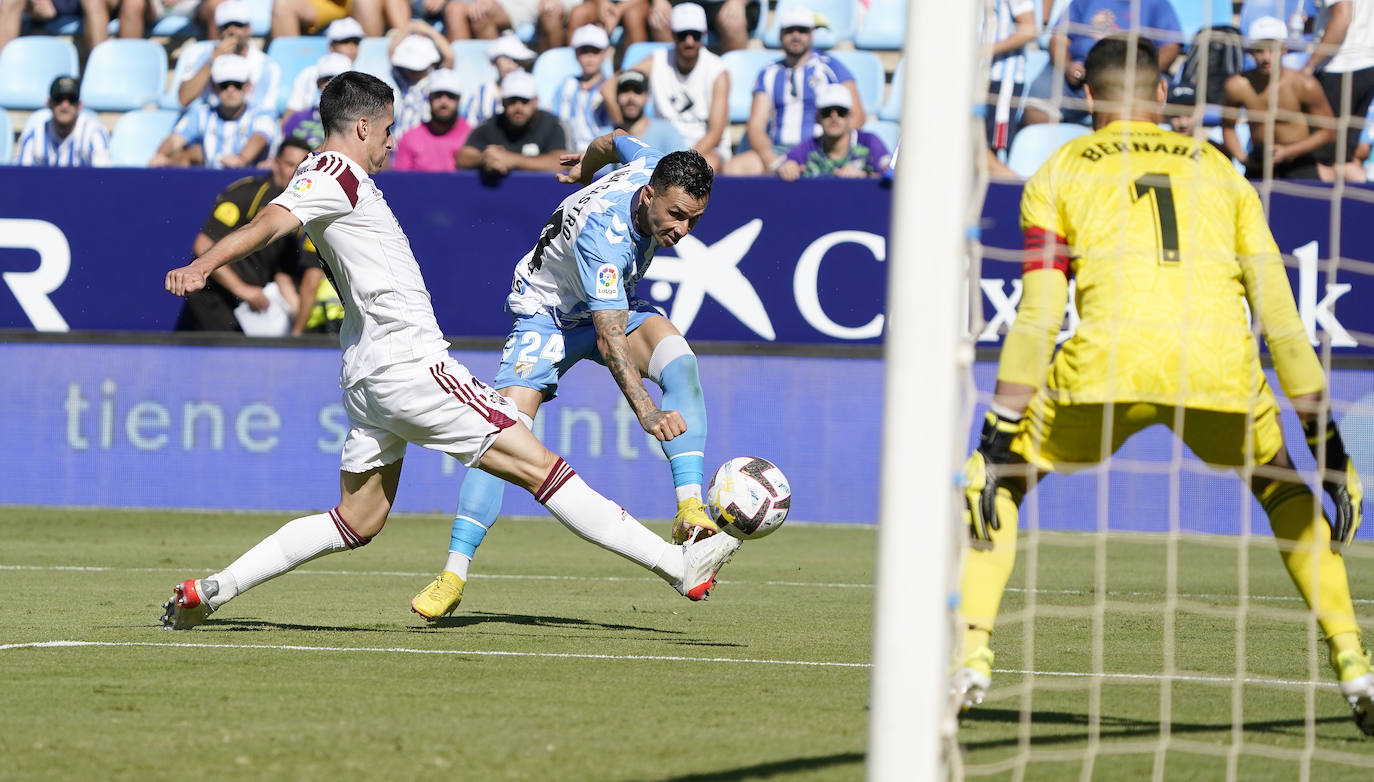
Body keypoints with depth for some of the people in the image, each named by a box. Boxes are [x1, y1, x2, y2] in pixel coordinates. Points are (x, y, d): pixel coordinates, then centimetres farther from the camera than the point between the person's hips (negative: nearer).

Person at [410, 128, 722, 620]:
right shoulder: (602, 230, -39)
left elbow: (614, 141, 9)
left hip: (613, 304, 6)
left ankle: (690, 510, -33)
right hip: (546, 312, -6)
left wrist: (586, 169, 32)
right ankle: (453, 575, -16)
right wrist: (648, 414, -57)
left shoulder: (655, 168, -18)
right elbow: (609, 339, -45)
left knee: (679, 361, -26)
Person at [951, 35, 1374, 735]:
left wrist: (998, 435, 9)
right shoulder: (1218, 170, 25)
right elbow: (1279, 314, 18)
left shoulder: (1059, 173, 19)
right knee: (1285, 493, 29)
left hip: (1109, 361, -2)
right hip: (1222, 363, 2)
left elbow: (1037, 318, 9)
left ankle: (970, 658, 4)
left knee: (996, 484, 20)